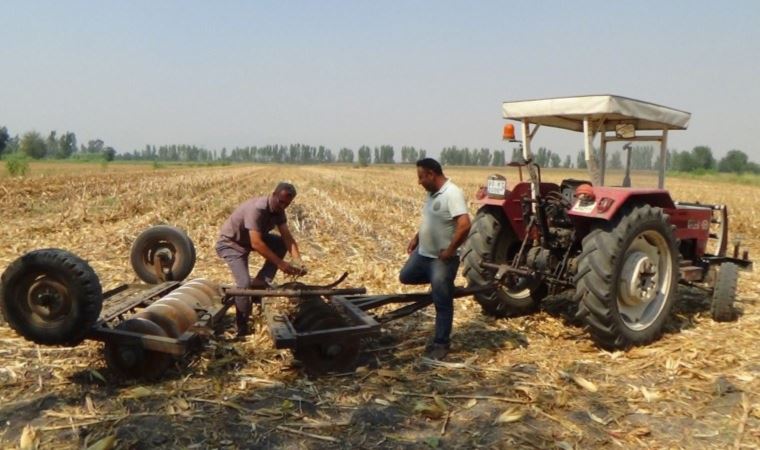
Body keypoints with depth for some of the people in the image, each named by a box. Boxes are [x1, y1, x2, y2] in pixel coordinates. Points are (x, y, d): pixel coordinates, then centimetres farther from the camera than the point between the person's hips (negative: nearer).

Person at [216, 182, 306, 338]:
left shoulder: (278, 210, -10)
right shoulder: (256, 208, -34)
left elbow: (287, 237, -14)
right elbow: (256, 244, -40)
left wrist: (298, 262, -27)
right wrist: (280, 263, -38)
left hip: (252, 238, 8)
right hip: (230, 243, -8)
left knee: (282, 244, -8)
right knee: (245, 283, -21)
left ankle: (260, 282, -5)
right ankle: (242, 328, -5)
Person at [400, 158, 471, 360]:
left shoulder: (452, 194, -24)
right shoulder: (433, 193, 6)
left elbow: (464, 226, -32)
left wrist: (450, 251, -25)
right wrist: (416, 238, 13)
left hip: (441, 258, -9)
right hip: (423, 252, 9)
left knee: (442, 304, 2)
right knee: (405, 277, 23)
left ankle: (441, 343, 16)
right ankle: (440, 282, 32)